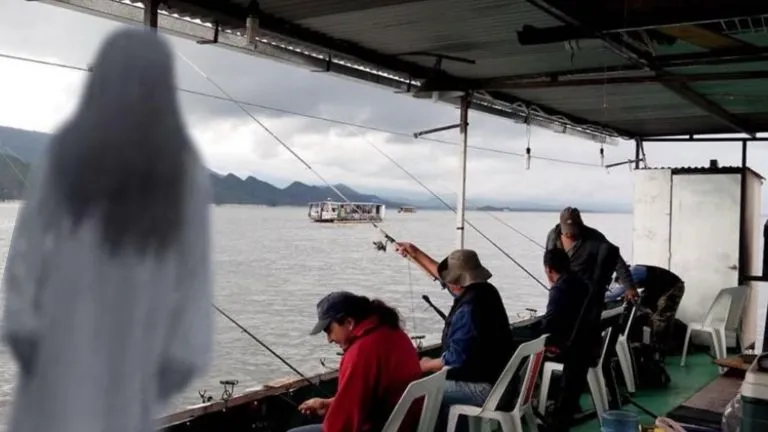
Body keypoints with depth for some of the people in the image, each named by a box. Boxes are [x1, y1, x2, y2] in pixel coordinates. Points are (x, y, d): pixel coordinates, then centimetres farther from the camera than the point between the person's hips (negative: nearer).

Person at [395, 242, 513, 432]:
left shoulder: (468, 311, -27)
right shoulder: (486, 291, 2)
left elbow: (455, 359, -24)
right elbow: (445, 276, 17)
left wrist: (427, 365, -6)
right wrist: (416, 254, 21)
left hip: (484, 388, -10)